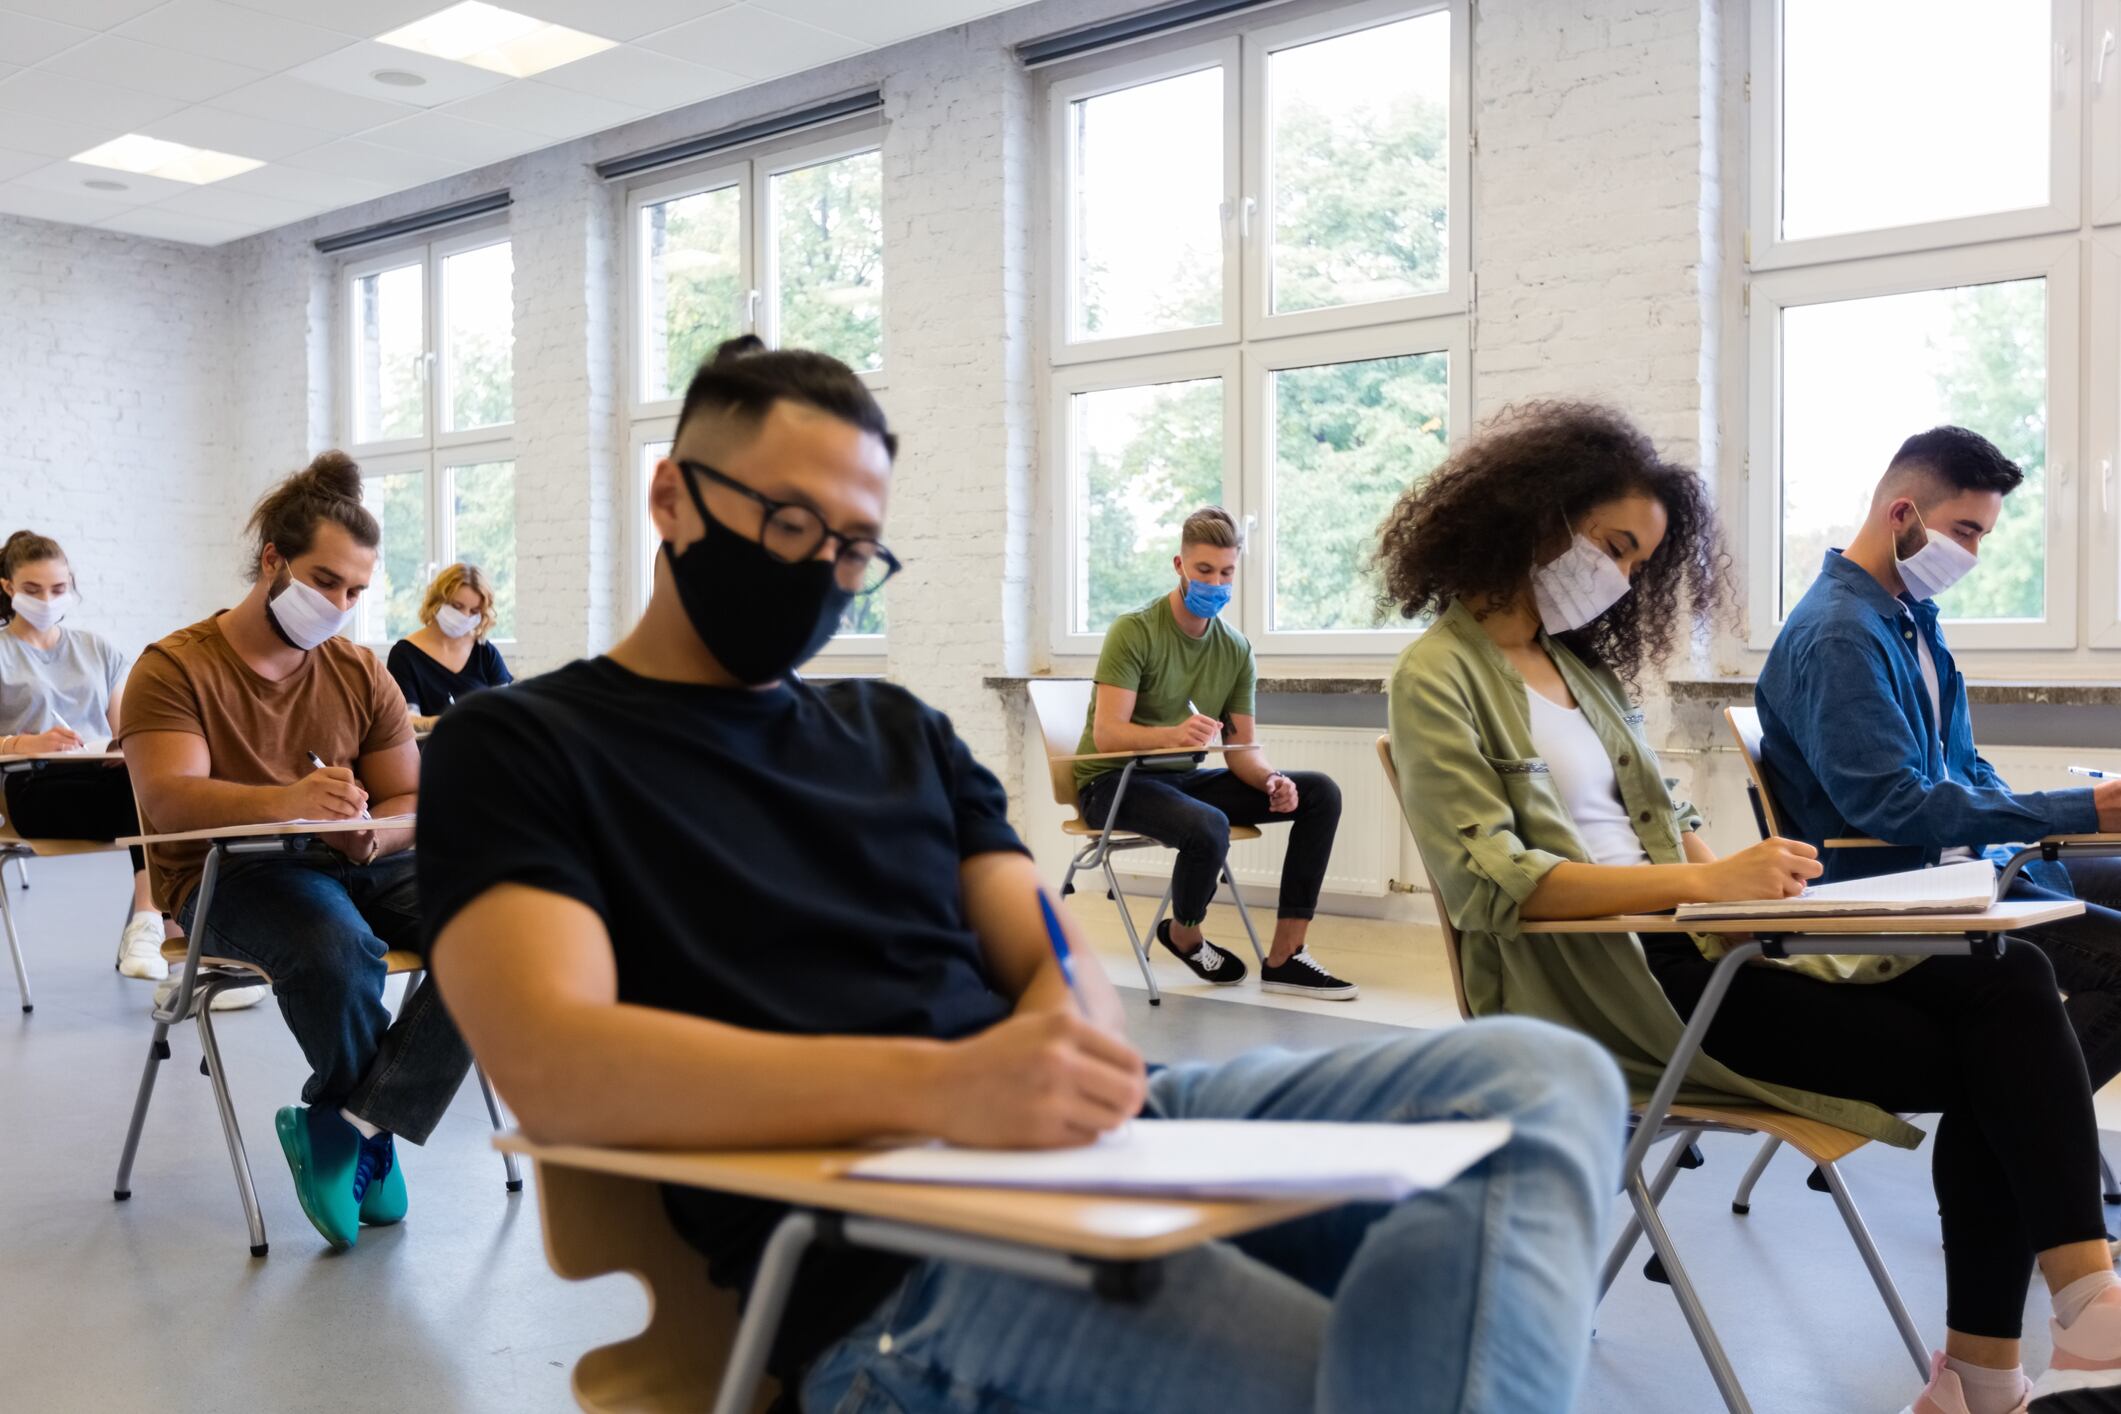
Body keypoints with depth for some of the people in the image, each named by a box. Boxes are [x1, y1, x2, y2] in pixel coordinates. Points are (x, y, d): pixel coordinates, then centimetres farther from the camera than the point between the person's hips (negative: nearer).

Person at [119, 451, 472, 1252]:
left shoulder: (360, 673, 13)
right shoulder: (177, 667, -2)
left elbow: (413, 801, 10)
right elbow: (167, 799, -18)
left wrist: (374, 833, -16)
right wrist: (287, 801, -38)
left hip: (354, 865, 5)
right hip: (227, 878, -4)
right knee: (337, 947, -39)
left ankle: (343, 1127, -19)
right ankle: (373, 1142, -9)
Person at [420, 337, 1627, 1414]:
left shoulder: (901, 731, 23)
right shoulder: (516, 750, 5)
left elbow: (1057, 963, 14)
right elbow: (554, 1065, -13)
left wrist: (1075, 1052, -13)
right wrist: (934, 1086, -26)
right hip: (883, 1251, -6)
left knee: (1539, 1077, -16)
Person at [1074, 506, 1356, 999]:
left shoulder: (1236, 650, 5)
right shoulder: (1134, 632, -14)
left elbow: (1242, 750, 4)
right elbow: (1106, 735, -24)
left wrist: (1272, 781, -20)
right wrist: (1173, 734, -43)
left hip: (1183, 778, 7)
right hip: (1114, 782, -7)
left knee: (1320, 793, -7)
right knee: (1208, 827, -37)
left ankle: (1284, 959, -7)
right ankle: (1184, 936, -2)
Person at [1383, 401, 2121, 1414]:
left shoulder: (1576, 658, 19)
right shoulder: (1442, 677, -7)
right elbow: (1489, 884, -18)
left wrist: (1739, 876, -3)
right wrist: (1706, 882, -23)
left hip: (1682, 943, 8)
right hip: (1602, 986, -8)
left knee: (2006, 980, -12)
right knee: (1973, 1059, -15)